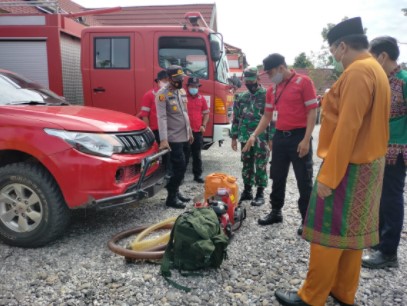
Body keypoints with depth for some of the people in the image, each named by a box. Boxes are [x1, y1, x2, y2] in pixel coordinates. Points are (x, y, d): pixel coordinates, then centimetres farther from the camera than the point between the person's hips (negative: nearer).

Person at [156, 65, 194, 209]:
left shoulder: (182, 91, 12)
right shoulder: (162, 94, -13)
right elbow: (162, 117, -21)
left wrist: (189, 131, 19)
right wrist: (163, 139, -27)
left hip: (184, 136, 8)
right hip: (174, 138, -8)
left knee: (179, 167, 14)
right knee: (180, 167, -9)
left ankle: (175, 191, 27)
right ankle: (171, 197, 3)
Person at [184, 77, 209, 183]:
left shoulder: (201, 98, 9)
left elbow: (206, 113, 15)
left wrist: (203, 125, 1)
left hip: (198, 131, 4)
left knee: (197, 155, 12)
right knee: (185, 155, 1)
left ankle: (198, 175, 22)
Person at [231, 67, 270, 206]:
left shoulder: (266, 95, -5)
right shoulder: (242, 97, 11)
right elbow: (236, 118, 13)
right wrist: (234, 137, 10)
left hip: (261, 139, -5)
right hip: (245, 138, 5)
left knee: (261, 166, 2)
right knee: (247, 166, 12)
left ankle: (260, 193, 12)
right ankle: (247, 191, 25)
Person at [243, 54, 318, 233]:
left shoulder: (303, 82, -8)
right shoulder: (272, 89, 11)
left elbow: (312, 112, -11)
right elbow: (267, 116, 15)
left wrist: (306, 139, -18)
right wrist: (254, 135, 5)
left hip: (299, 136, -6)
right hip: (279, 137, 6)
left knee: (304, 181, 3)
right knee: (277, 178, 14)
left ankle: (306, 219, 14)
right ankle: (276, 212, 29)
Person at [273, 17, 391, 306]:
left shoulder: (357, 71, -18)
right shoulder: (375, 69, 13)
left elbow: (347, 129, -24)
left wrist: (328, 176, -21)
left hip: (348, 167, -10)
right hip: (367, 164, 10)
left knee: (329, 233, -1)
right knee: (352, 230, 15)